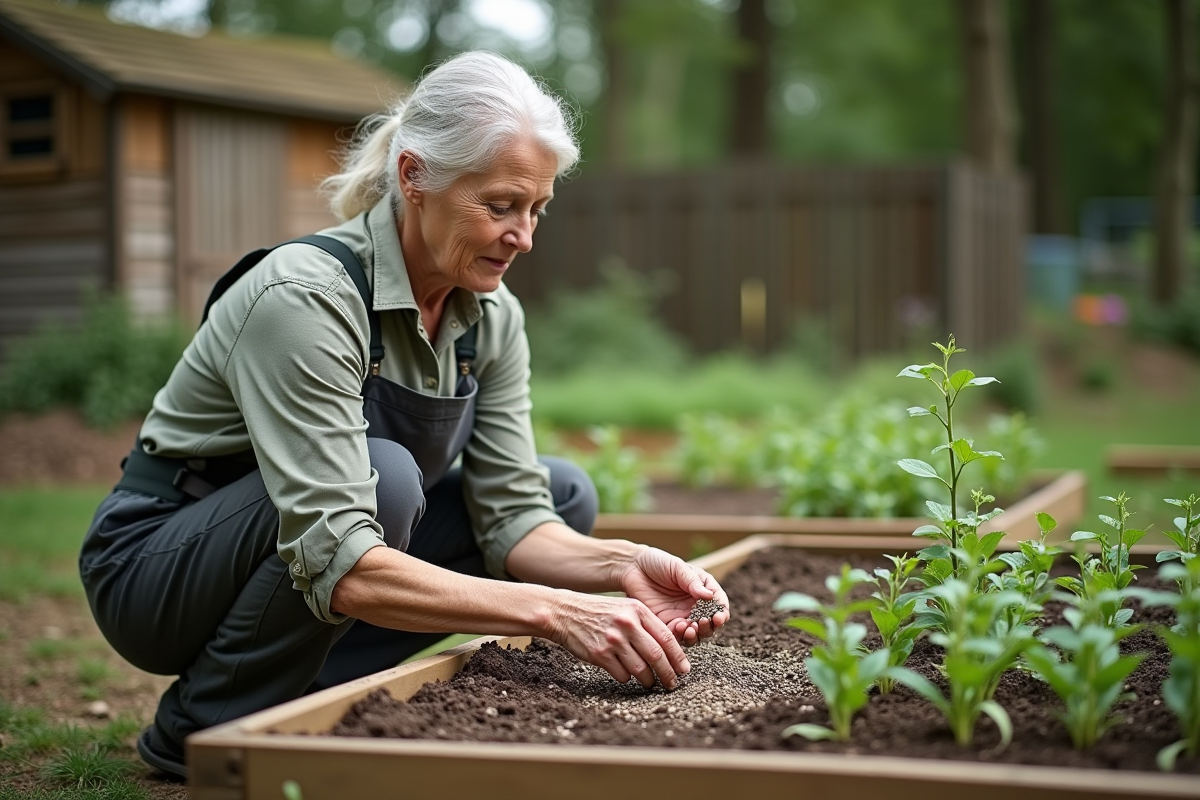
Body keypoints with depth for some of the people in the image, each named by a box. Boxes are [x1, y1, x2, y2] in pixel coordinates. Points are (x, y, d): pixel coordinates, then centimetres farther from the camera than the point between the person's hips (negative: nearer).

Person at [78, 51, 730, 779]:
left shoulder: (492, 317, -7)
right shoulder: (306, 296, -30)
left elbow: (512, 513, -8)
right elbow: (337, 566, -38)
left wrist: (620, 566, -27)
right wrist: (551, 613, -43)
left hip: (303, 560, 7)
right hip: (159, 568, -7)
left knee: (566, 494, -3)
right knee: (384, 478, -34)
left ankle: (308, 691, -3)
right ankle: (201, 729, -13)